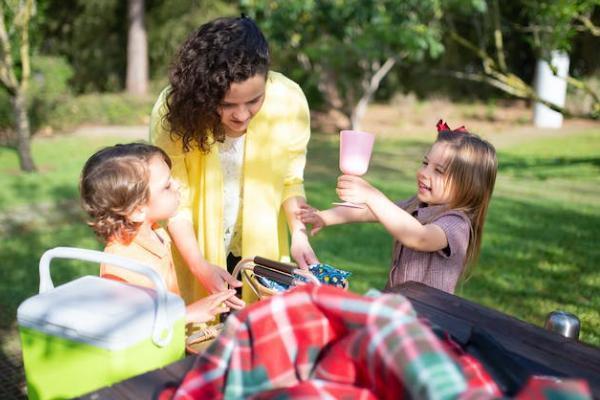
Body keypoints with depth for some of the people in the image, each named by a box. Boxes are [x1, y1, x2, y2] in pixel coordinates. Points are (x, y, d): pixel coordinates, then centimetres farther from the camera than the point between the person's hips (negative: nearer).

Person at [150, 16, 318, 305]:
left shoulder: (289, 100, -22)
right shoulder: (173, 110, -26)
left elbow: (291, 179, -10)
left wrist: (299, 233, -25)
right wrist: (200, 266, -28)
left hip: (260, 249, 2)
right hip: (194, 248, -1)